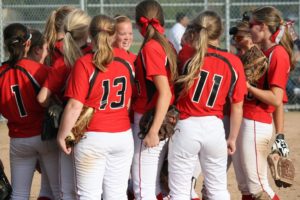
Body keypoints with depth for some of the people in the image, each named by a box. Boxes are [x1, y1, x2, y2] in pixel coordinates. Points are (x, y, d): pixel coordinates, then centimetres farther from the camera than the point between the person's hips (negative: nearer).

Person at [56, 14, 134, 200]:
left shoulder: (84, 64, -12)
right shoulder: (123, 64, 3)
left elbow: (75, 106, -14)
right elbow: (127, 104, 10)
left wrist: (62, 135, -6)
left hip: (93, 138, -4)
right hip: (123, 136, 4)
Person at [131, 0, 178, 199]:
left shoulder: (150, 48, -15)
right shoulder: (167, 46, 8)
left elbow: (165, 93, -21)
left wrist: (153, 131, -23)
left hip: (149, 122, -9)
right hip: (167, 122, 9)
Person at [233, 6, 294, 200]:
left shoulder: (278, 54, -12)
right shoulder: (261, 52, 15)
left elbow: (276, 99, -18)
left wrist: (246, 86, -16)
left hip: (256, 124, -9)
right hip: (244, 122, 9)